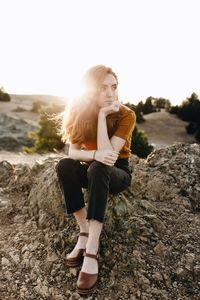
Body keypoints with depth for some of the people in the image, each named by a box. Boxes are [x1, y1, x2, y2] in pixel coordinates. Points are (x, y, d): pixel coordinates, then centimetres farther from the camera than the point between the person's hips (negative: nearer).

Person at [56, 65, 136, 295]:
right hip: (92, 171, 3)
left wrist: (102, 116, -29)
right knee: (64, 165, -27)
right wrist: (95, 154, -35)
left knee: (98, 169, -36)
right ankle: (84, 233, -23)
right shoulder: (80, 111, -7)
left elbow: (109, 153, -27)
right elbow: (72, 152, -15)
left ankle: (91, 251, -35)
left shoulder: (126, 115, -17)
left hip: (118, 172, -3)